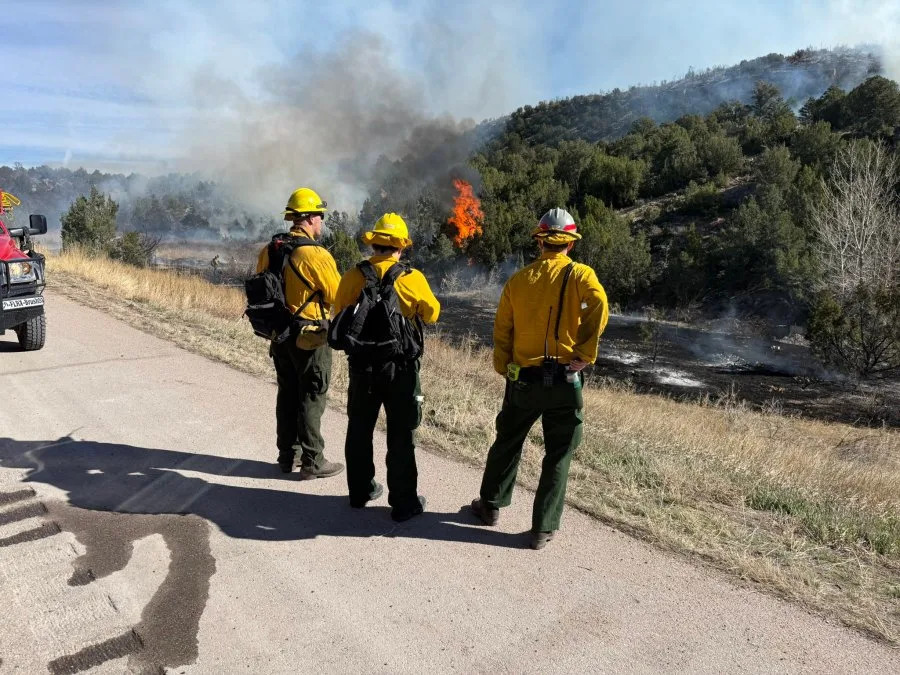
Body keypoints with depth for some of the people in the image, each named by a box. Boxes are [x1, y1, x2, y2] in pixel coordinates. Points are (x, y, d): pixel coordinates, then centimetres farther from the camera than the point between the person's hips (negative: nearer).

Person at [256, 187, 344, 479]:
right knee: (311, 399, 3)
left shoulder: (269, 251, 3)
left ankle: (287, 455, 28)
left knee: (287, 395, 17)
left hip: (280, 333, 7)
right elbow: (338, 296, -13)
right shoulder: (317, 255, -20)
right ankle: (312, 462, 11)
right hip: (310, 337, -7)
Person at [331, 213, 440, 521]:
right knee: (401, 436, 7)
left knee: (360, 430, 18)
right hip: (401, 367, -2)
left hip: (362, 365, 3)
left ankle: (360, 491, 32)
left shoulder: (353, 276, -6)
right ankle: (404, 502, 15)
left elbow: (339, 318, 3)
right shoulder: (412, 278, -12)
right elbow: (432, 313, 4)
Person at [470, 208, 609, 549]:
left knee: (507, 443, 22)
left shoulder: (518, 279, 4)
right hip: (564, 380, -3)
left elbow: (502, 330, 5)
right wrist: (584, 354, -18)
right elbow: (599, 306, -24)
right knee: (558, 456, 10)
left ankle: (491, 505, 36)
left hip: (523, 378, 3)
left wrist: (503, 370, 14)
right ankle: (543, 528, 14)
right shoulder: (581, 275, -4)